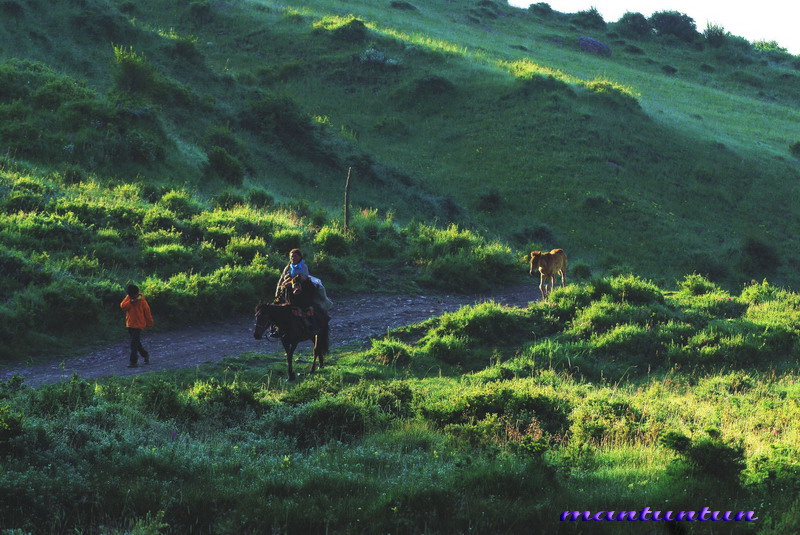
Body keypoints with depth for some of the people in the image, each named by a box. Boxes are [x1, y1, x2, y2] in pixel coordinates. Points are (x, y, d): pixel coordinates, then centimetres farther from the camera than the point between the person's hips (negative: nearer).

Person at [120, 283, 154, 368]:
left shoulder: (142, 301, -11)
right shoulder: (128, 298, 2)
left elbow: (147, 312, -2)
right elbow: (122, 306, -9)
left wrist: (149, 323, 5)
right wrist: (131, 302, -22)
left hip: (138, 324, -6)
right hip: (130, 324, 6)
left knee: (134, 343, -12)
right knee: (136, 342, 18)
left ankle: (133, 361, -9)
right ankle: (145, 355, 38)